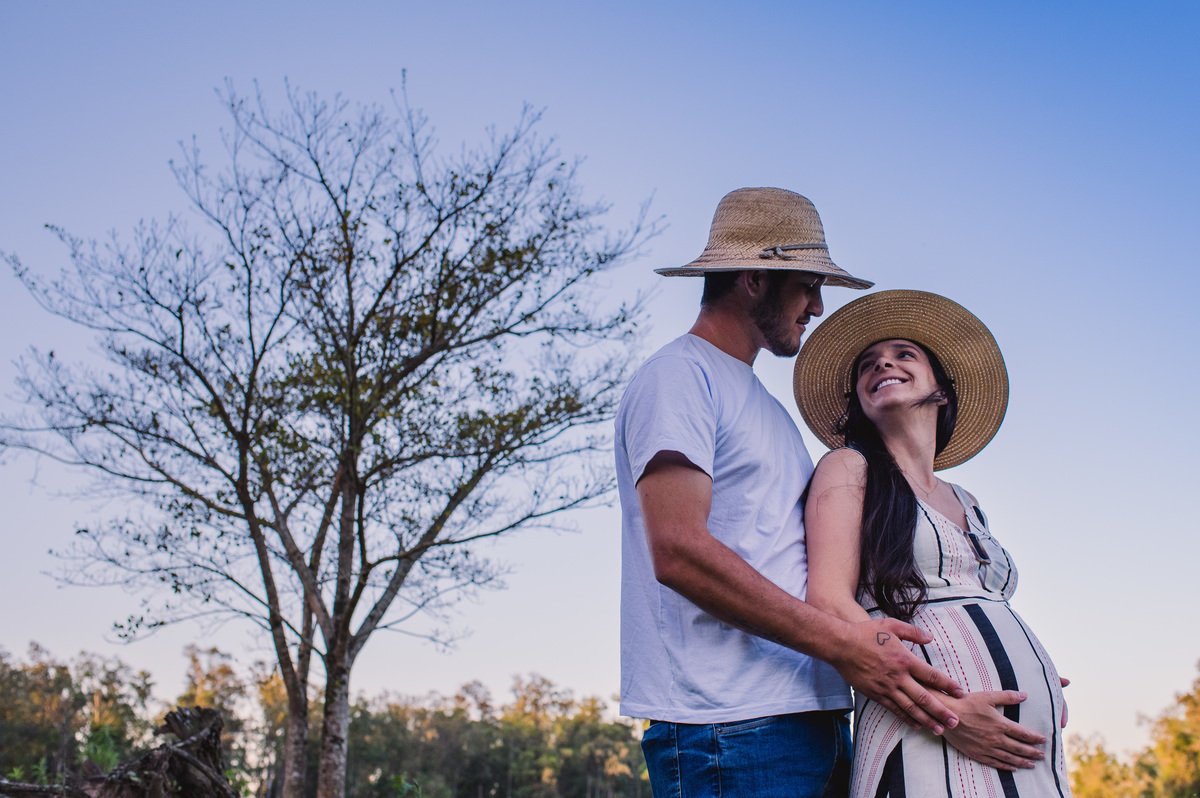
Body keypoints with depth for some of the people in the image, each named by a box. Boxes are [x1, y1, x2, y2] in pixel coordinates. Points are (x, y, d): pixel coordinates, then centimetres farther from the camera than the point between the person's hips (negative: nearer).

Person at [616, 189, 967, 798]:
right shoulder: (679, 376, -6)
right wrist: (842, 642, -20)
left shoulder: (770, 410, 24)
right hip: (733, 727, -9)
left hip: (816, 718, 9)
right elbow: (678, 552, -20)